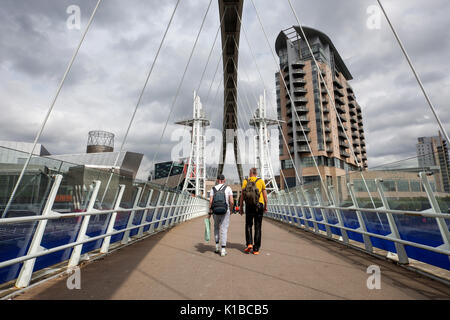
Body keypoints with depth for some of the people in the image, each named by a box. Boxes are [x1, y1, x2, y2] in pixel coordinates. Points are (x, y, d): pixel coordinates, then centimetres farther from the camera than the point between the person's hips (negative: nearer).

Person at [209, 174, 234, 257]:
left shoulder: (213, 189, 1)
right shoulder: (228, 188, -2)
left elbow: (210, 201, -8)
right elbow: (231, 202, -8)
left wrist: (210, 212, 0)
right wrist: (230, 208, 12)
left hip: (216, 212, 2)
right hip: (225, 212, -2)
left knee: (216, 228, 23)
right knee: (224, 230, 4)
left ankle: (217, 246, 21)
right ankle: (223, 250, 2)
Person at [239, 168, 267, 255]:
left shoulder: (245, 181, 3)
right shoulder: (261, 181, 3)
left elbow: (242, 196, 0)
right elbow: (265, 195, 2)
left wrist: (241, 208, 5)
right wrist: (265, 206, 13)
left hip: (249, 206, 0)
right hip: (259, 206, 0)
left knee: (248, 225, 15)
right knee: (257, 227, 6)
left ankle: (249, 243, -1)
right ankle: (256, 249, 8)